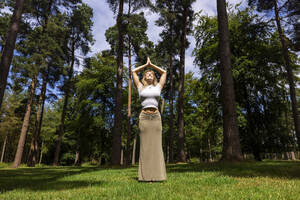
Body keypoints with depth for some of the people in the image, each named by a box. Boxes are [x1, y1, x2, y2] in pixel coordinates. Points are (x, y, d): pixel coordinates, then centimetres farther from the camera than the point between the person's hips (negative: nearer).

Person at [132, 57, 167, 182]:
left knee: (156, 145, 0)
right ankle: (145, 176, 3)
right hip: (144, 117, -1)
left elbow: (164, 72, 25)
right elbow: (133, 72, 19)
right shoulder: (140, 87, 12)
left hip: (156, 117, 2)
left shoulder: (158, 87, 15)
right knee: (145, 146, -1)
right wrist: (146, 65, 25)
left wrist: (151, 65, 29)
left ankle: (157, 175, 5)